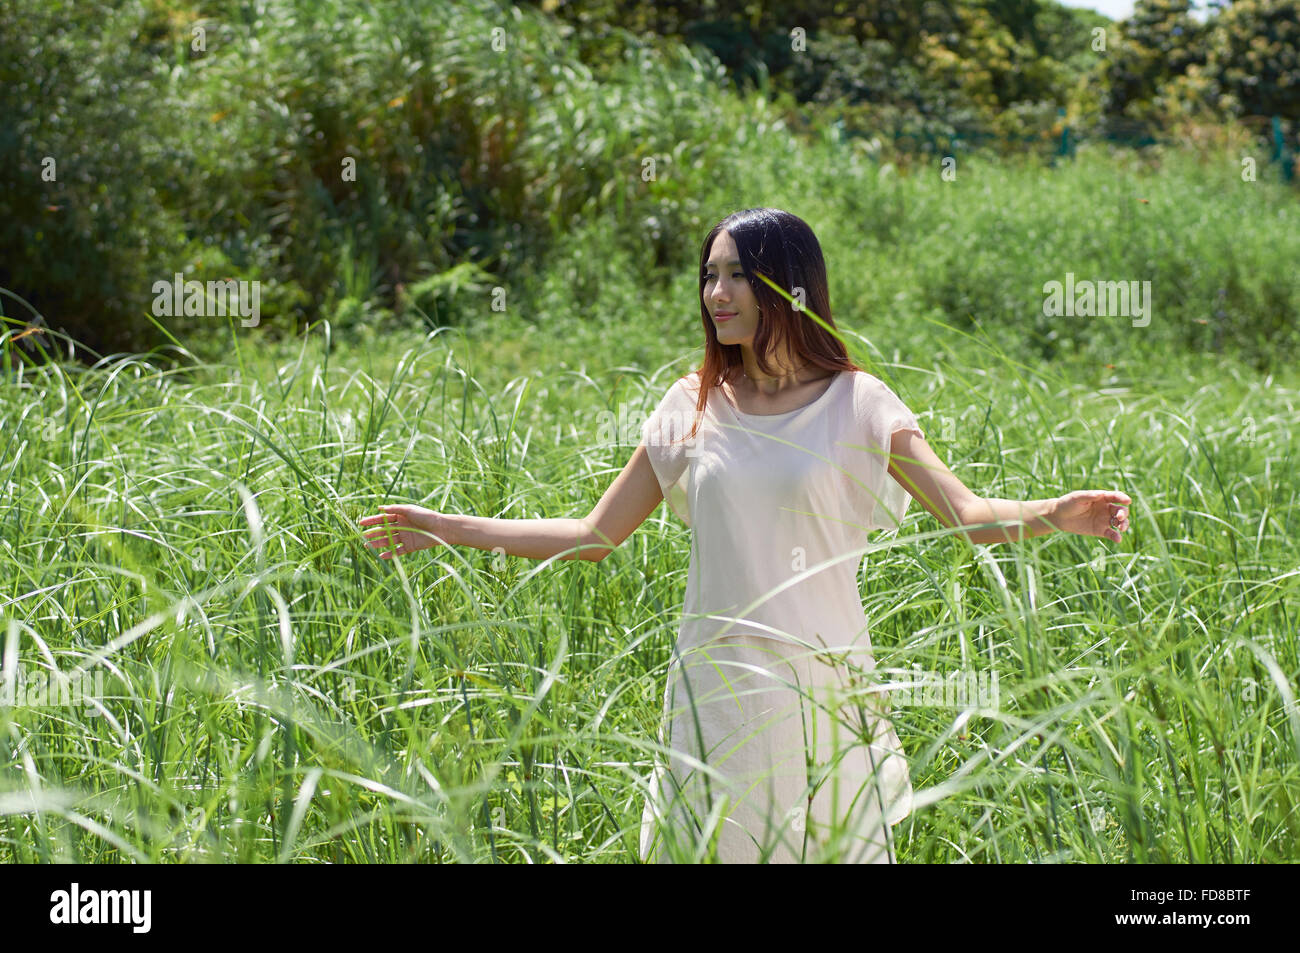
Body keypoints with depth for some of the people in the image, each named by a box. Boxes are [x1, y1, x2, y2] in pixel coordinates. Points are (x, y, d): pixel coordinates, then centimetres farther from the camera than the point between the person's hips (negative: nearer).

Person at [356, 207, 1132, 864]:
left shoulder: (856, 404, -1)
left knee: (842, 848, -1)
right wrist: (445, 530, 6)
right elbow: (595, 537, 10)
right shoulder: (693, 408, 6)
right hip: (714, 692, 2)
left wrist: (1051, 515, -30)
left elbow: (970, 515, -9)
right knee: (710, 850, 5)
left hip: (822, 692, -2)